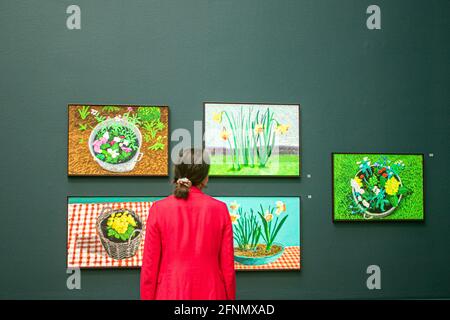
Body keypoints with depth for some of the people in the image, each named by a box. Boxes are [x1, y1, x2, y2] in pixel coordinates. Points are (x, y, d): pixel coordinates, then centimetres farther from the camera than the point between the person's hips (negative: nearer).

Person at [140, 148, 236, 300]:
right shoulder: (220, 209, -5)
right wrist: (230, 296, 10)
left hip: (170, 293, 0)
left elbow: (149, 265, -4)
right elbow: (227, 265, -1)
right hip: (210, 293, 1)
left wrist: (147, 297, 7)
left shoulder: (159, 209, -7)